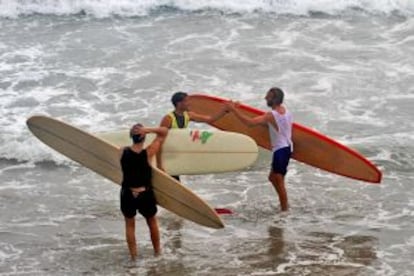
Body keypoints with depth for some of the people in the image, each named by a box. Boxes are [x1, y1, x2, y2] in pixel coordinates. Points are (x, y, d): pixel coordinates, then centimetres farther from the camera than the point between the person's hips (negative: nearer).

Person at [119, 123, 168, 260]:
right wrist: (148, 130, -22)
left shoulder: (123, 152, -11)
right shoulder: (148, 153, -17)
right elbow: (164, 131, -11)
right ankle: (157, 251, 38)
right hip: (145, 195, -1)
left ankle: (133, 256, 23)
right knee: (152, 222, 24)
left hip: (127, 194, 1)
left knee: (129, 225, 21)